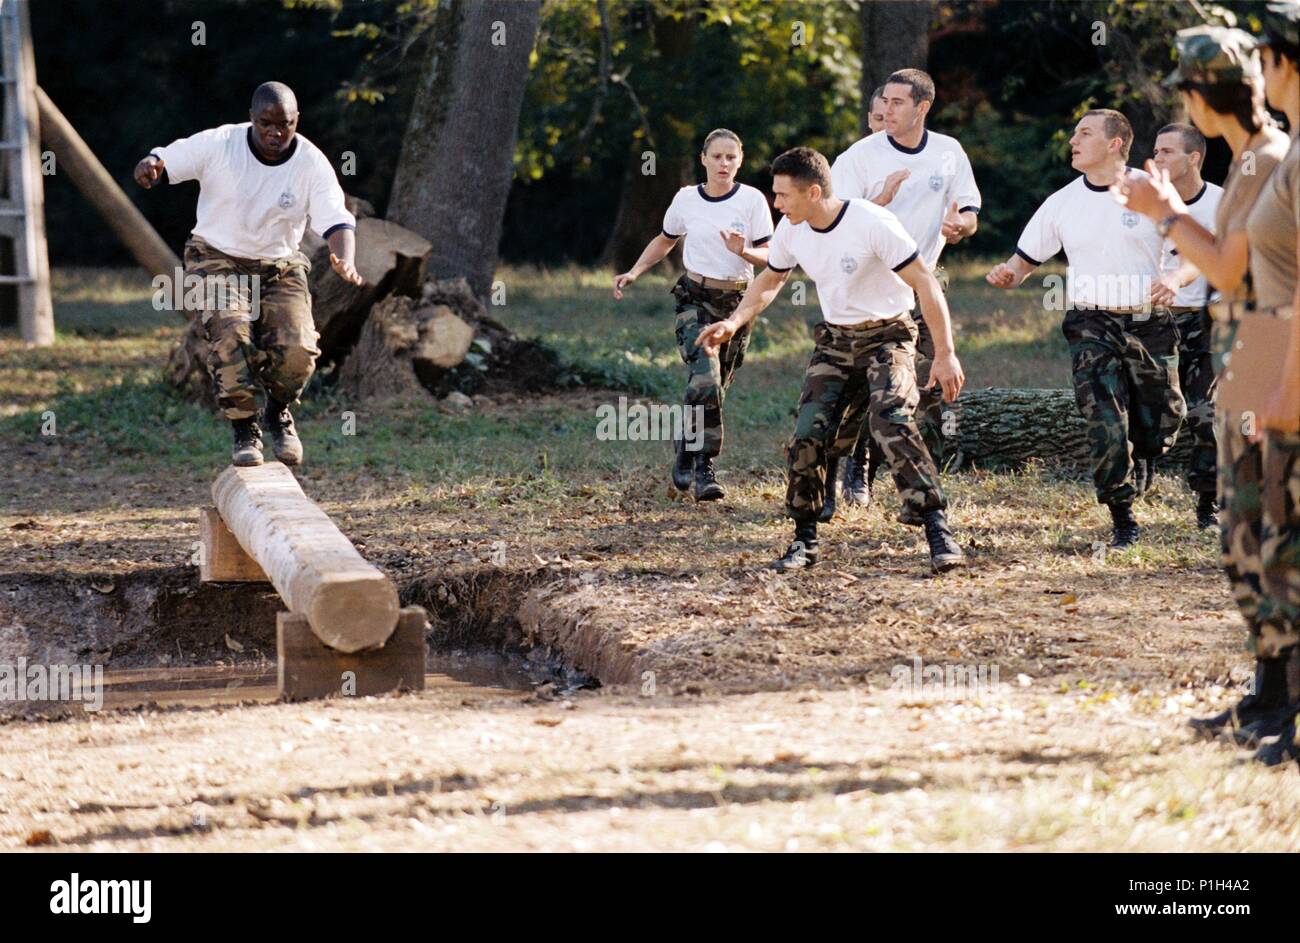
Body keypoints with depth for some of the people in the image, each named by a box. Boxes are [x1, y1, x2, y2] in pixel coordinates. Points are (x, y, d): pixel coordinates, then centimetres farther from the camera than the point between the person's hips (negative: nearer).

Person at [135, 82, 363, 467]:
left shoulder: (312, 164, -12)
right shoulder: (218, 144, -13)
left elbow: (336, 220, -21)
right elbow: (164, 161, -8)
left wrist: (345, 260, -43)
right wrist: (150, 166, -36)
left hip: (280, 268, 1)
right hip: (217, 259, -1)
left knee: (298, 350, -19)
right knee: (230, 331, -30)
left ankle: (279, 412, 15)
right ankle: (244, 429, -18)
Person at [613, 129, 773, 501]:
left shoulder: (752, 200, -5)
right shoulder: (687, 199, 0)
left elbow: (768, 257, -4)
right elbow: (665, 241, 17)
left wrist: (743, 252, -25)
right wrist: (634, 272, 4)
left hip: (737, 303, 1)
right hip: (695, 299, -1)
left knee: (713, 388, 5)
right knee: (705, 380, -20)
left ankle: (686, 454, 25)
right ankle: (704, 470, -13)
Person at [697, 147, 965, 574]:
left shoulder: (873, 224, -23)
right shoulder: (793, 231, -4)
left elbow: (925, 284, -19)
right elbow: (771, 280, 18)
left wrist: (945, 355, -22)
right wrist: (734, 322, 2)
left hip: (887, 337, -6)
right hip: (834, 342, 6)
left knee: (891, 422, -27)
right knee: (808, 434, -6)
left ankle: (937, 528, -24)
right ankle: (804, 539, 9)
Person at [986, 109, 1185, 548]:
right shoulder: (1062, 203, 7)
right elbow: (1023, 262, 12)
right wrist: (1006, 274, -12)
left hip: (1149, 324, -1)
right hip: (1092, 326, 1)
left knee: (1158, 431, 5)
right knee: (1105, 426, -13)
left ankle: (1130, 472, 39)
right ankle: (1123, 523, -3)